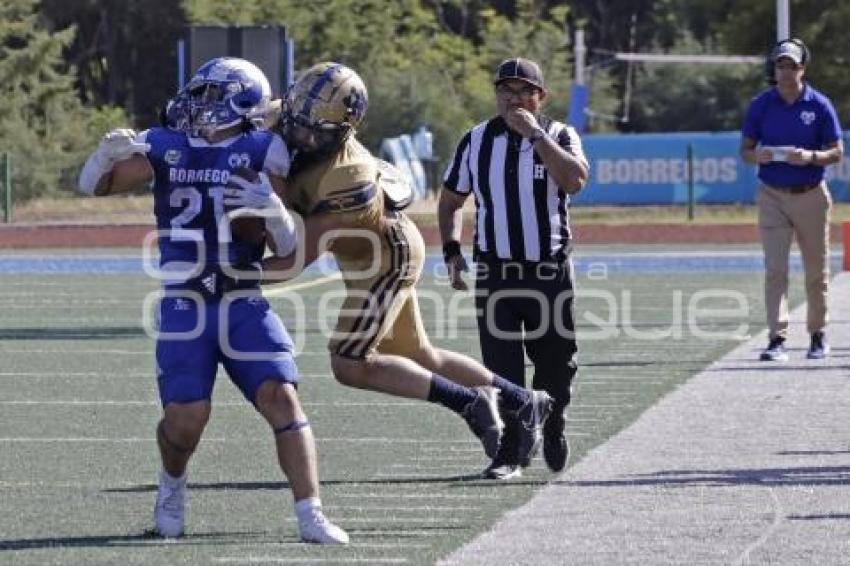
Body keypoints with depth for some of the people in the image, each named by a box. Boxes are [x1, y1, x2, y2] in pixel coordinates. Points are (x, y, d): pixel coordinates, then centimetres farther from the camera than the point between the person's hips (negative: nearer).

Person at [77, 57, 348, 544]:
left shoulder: (261, 152, 0)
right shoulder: (166, 147, 5)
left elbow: (288, 247, 0)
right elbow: (95, 186, 5)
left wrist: (271, 207, -21)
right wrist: (109, 153, -16)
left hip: (245, 304, -1)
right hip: (184, 305, 1)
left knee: (281, 397, -15)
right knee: (186, 418, -7)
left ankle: (311, 515, -14)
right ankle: (173, 486, 26)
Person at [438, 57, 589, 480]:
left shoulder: (559, 137, -1)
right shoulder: (476, 142, 5)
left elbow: (575, 181, -22)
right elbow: (451, 200, 15)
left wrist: (535, 135, -21)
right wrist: (452, 250, 1)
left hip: (550, 271, -1)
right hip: (494, 271, 1)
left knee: (556, 362, 8)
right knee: (501, 368, -3)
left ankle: (552, 430, 34)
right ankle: (508, 453, 3)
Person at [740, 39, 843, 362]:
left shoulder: (819, 105, -2)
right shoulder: (760, 105, 2)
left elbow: (836, 153, -1)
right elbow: (745, 151, 7)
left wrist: (810, 157, -20)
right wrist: (757, 156, -17)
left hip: (811, 196, 0)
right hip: (772, 197, 0)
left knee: (816, 271, 9)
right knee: (775, 269, -11)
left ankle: (818, 334, 25)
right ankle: (777, 340, -16)